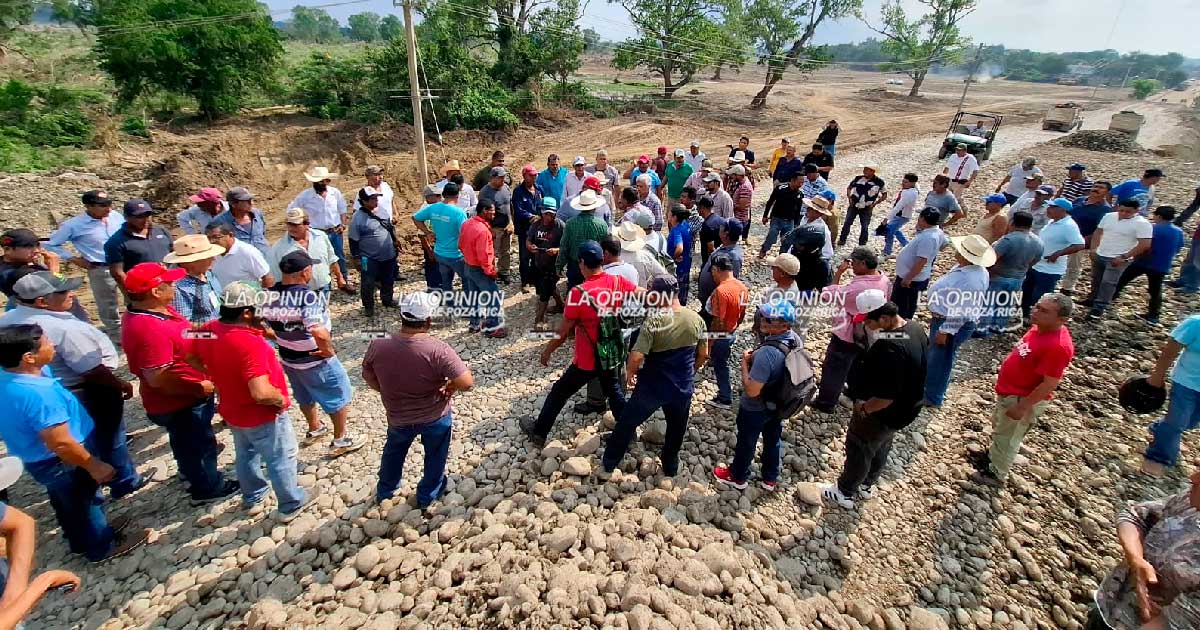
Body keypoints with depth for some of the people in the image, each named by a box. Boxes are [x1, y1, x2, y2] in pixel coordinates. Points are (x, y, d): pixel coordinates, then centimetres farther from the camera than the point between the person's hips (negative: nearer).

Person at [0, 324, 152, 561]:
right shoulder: (37, 394, -37)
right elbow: (61, 444, -32)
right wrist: (94, 466, -20)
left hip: (38, 460, 9)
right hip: (62, 463, -9)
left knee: (66, 503, 28)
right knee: (85, 503, 14)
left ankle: (81, 538, 49)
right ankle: (102, 546, 35)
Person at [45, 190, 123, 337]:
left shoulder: (116, 217, -2)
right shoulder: (74, 225, -11)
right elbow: (51, 244, 0)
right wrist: (74, 259, -6)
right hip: (100, 271, -3)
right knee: (108, 311, 11)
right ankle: (117, 341, 25)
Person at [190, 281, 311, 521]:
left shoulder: (208, 331, -11)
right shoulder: (251, 344, -36)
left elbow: (195, 361, 10)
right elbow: (261, 393, -41)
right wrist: (281, 399, -20)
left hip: (233, 411, 8)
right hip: (263, 416, -8)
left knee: (246, 455, 29)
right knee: (281, 459, 13)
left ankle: (252, 496, 49)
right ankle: (291, 504, 30)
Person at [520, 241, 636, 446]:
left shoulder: (578, 293, -24)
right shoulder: (617, 282, -11)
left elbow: (563, 332, -17)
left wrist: (547, 350, -1)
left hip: (587, 361, -4)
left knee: (559, 393, 15)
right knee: (614, 391, 27)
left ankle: (538, 432, 30)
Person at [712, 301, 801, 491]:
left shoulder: (767, 352, -40)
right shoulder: (795, 338, -14)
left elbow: (751, 390, -34)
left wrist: (745, 362, -23)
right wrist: (755, 358, -3)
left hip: (755, 408, -7)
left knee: (746, 441, 18)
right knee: (773, 439, 27)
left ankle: (738, 476, 43)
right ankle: (770, 478, 48)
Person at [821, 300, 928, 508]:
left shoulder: (890, 349, -39)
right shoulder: (915, 327, -8)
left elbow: (885, 398, -35)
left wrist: (862, 408, -16)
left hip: (881, 413, -9)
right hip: (905, 407, 9)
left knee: (859, 450, 14)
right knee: (881, 447, 28)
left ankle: (845, 493, 36)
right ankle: (866, 486, 50)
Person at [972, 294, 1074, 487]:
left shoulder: (1058, 346, -32)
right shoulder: (1040, 328, -5)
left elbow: (1049, 384, -27)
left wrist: (1022, 407, -21)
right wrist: (1004, 381, 19)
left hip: (1023, 398, -8)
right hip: (1009, 392, 8)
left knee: (1007, 438, 13)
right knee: (999, 429, 29)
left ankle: (997, 474, 33)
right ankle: (992, 455, 52)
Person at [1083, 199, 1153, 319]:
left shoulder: (1142, 224, -15)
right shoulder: (1108, 216, 1)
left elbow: (1145, 245, -18)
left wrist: (1123, 257, -21)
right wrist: (1093, 249, 3)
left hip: (1118, 259, -6)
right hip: (1099, 255, 6)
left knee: (1108, 283, -8)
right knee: (1096, 280, 17)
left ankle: (1099, 308, -3)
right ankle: (1093, 299, 33)